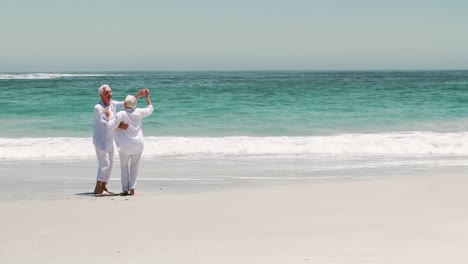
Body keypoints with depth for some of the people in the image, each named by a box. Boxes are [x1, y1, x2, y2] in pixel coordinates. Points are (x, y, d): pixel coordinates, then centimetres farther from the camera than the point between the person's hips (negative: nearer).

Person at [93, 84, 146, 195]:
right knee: (104, 164, -12)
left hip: (109, 140, 8)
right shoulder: (98, 108, -19)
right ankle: (98, 189, -9)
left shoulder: (113, 104, 3)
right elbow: (104, 124, -25)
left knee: (110, 163, 11)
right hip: (100, 139, -8)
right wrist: (119, 126, -31)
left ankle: (104, 187, 19)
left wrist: (138, 95, 4)